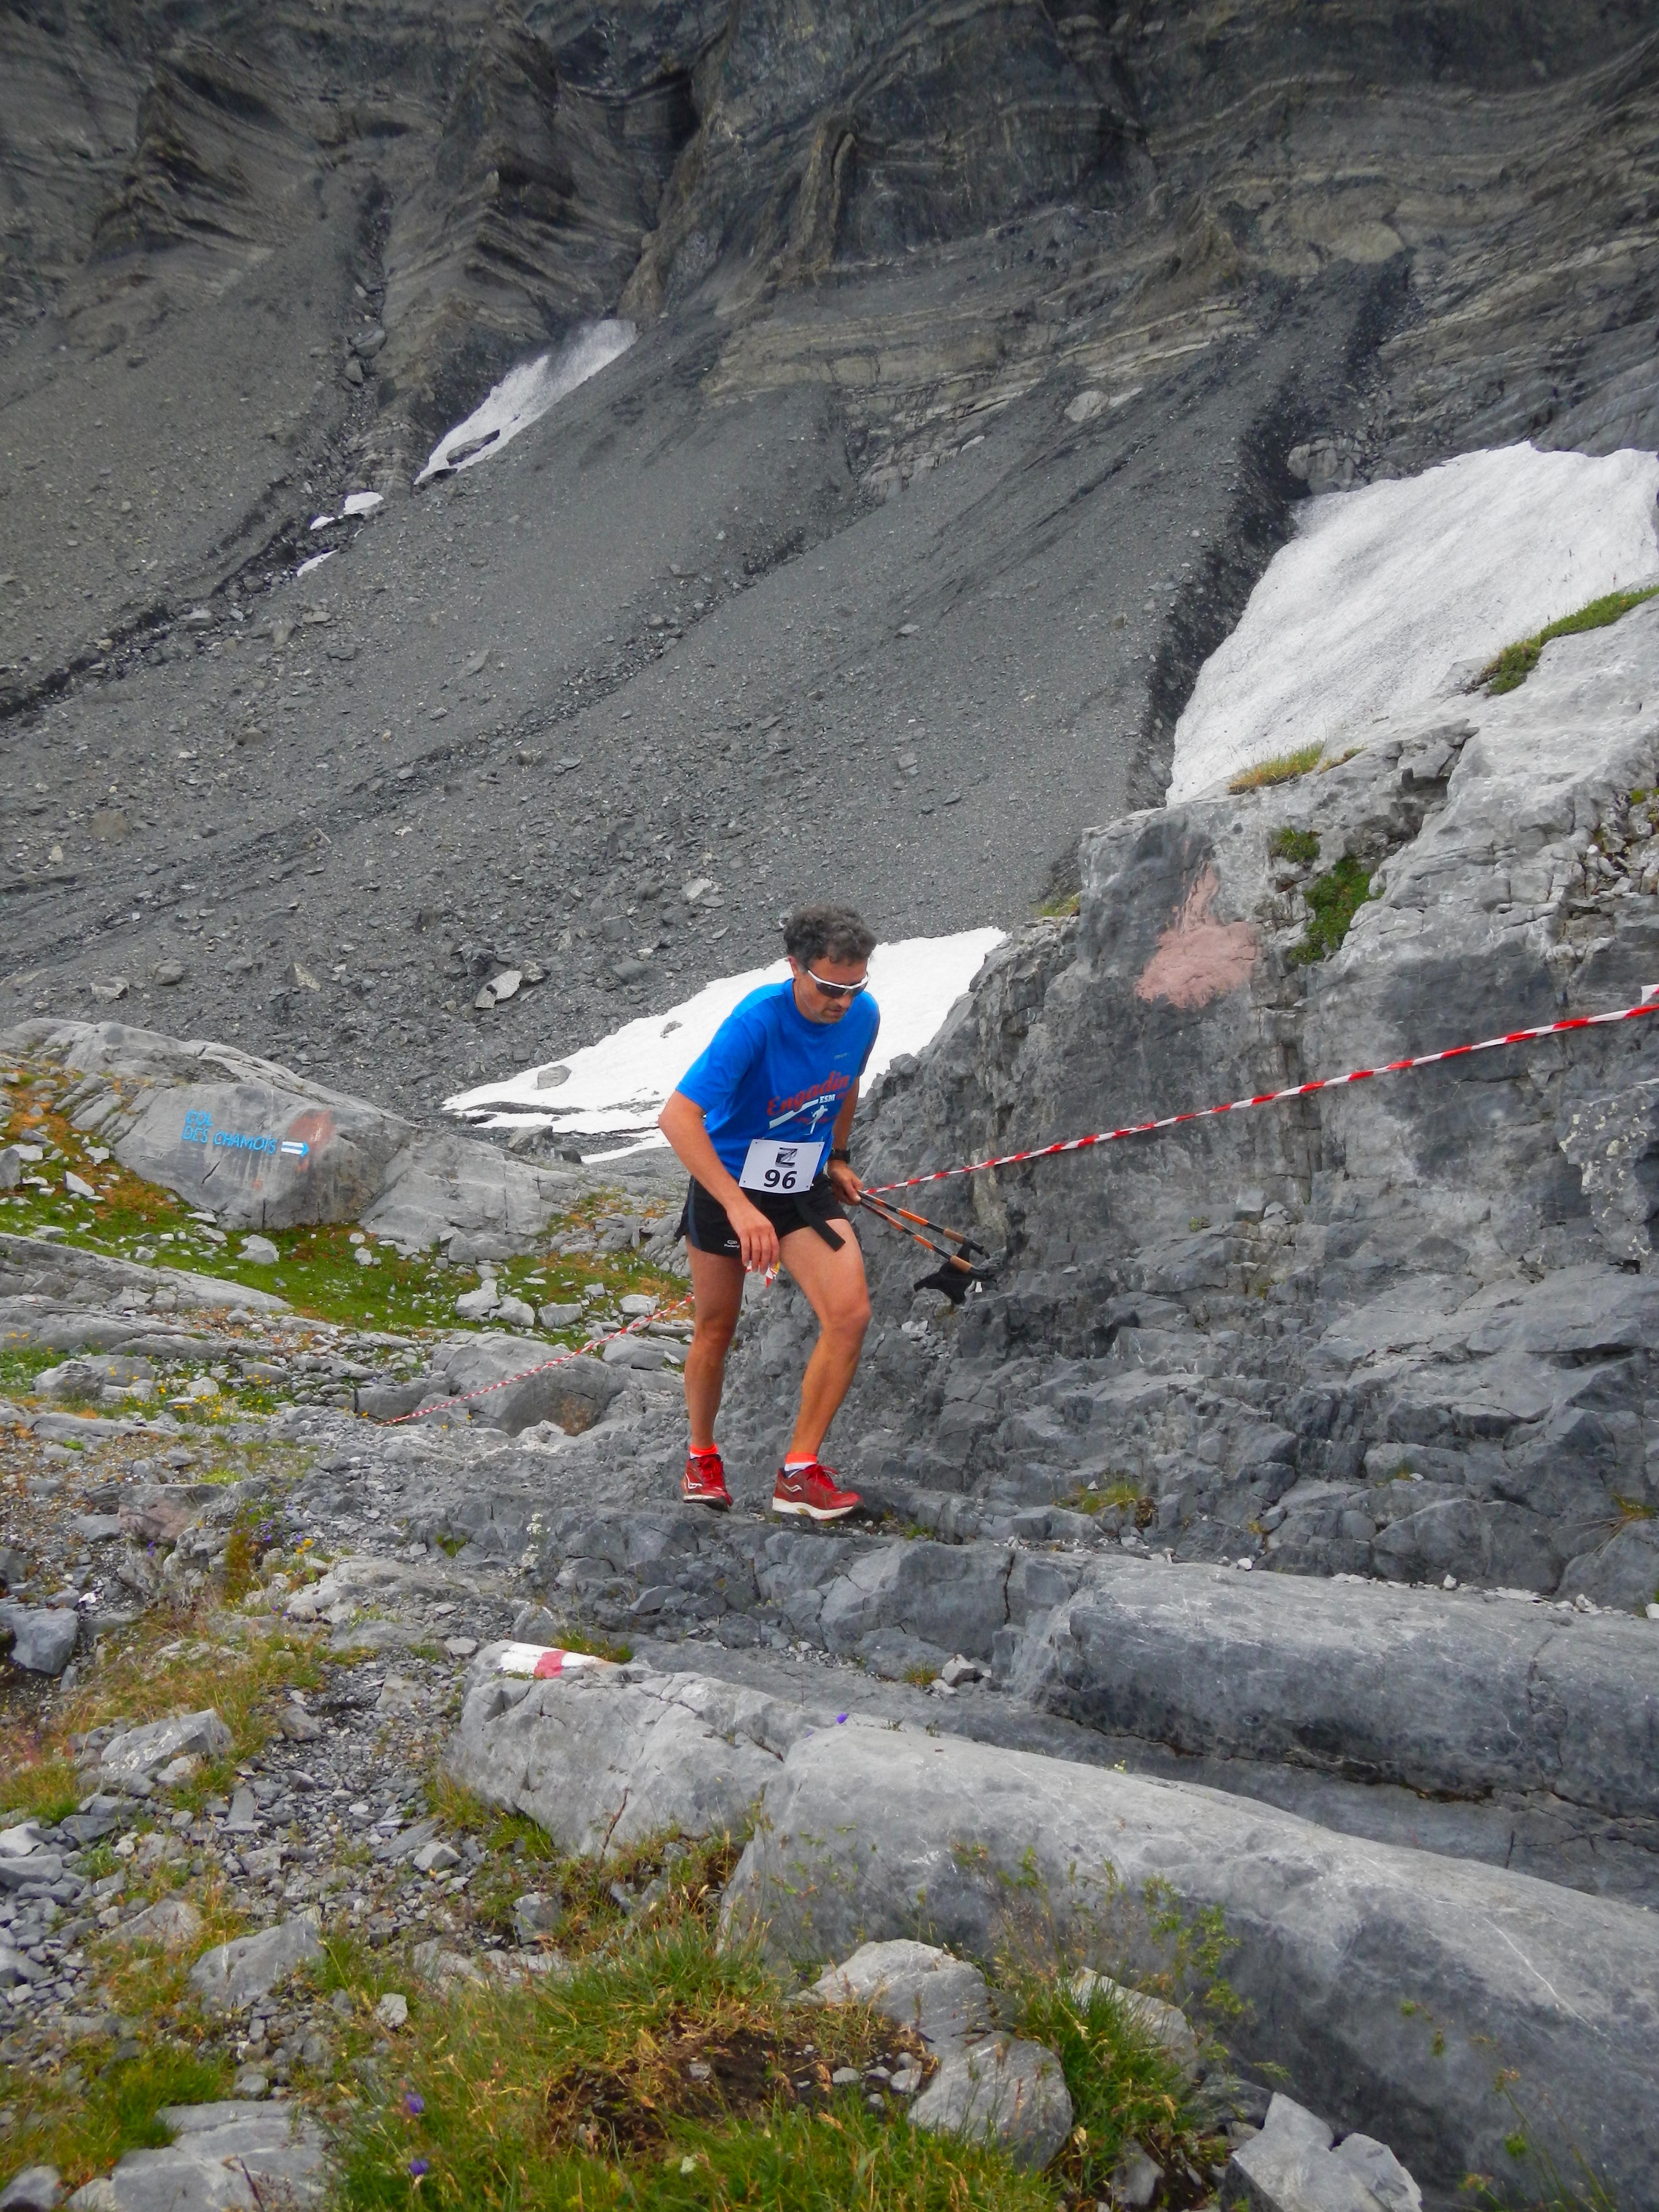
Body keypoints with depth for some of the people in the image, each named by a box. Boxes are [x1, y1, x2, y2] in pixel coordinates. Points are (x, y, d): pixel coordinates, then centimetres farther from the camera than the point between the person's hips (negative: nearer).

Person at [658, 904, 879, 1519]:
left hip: (807, 1191, 4)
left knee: (850, 1314, -15)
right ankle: (702, 1458, 37)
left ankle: (799, 1472, -4)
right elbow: (678, 1117, -34)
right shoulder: (757, 1020, -27)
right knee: (716, 1327, 11)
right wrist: (739, 1208, -40)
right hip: (727, 1184, -4)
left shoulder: (863, 1016, -9)